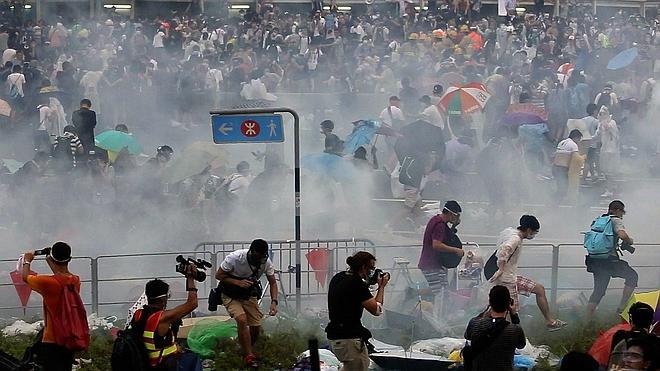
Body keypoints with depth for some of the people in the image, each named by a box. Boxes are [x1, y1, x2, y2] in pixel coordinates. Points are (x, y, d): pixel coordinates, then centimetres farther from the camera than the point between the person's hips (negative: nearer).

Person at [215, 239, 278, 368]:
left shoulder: (266, 262, -17)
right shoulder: (235, 258, -29)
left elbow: (272, 282, -4)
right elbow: (219, 275, -17)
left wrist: (274, 302, -20)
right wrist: (238, 282, -31)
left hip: (249, 296, 4)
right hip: (230, 296, -4)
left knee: (256, 327, -4)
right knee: (242, 319, -27)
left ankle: (245, 351, 27)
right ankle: (249, 356, -19)